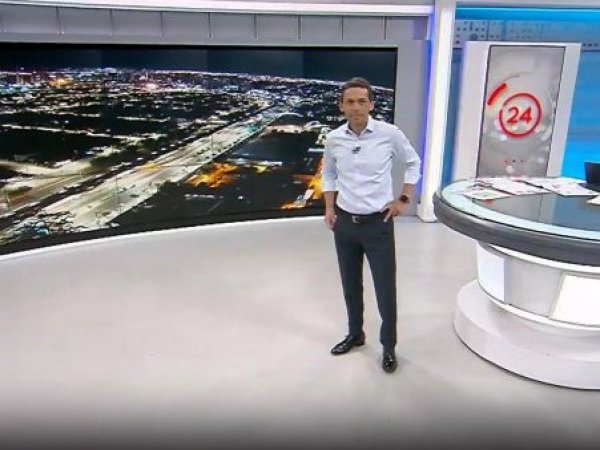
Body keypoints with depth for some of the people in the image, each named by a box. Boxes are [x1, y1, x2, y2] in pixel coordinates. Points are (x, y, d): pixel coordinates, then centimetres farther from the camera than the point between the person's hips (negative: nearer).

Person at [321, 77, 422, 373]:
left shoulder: (390, 134, -10)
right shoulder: (333, 139, -2)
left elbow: (413, 163, 7)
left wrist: (404, 199, 1)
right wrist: (329, 208, 6)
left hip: (378, 224, -3)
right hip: (345, 223, 3)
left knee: (386, 290, 3)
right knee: (350, 286, 17)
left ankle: (389, 347, 23)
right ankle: (355, 334, 38)